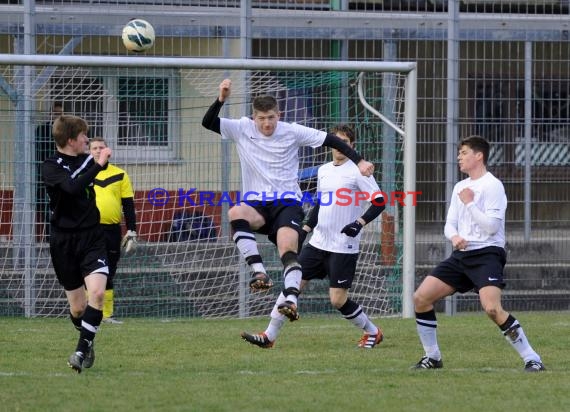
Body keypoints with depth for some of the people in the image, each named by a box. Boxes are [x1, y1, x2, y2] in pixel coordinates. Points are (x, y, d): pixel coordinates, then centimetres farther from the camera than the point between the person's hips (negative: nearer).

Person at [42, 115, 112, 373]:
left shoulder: (86, 160, 7)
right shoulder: (51, 166, -11)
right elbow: (72, 187, -31)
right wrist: (98, 165, -29)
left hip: (91, 237, 3)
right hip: (64, 242, -3)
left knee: (97, 292, -21)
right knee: (77, 307, 3)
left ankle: (82, 351, -17)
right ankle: (87, 343, 32)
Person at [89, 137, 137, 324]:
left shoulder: (120, 175, 9)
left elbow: (128, 205, 9)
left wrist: (131, 232, 3)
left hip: (112, 231, 2)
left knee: (109, 275, 7)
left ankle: (107, 314, 13)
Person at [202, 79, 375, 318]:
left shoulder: (292, 132, 0)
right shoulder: (242, 129, 3)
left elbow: (330, 140, 5)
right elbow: (208, 123, -4)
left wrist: (359, 161, -1)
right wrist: (221, 99, -20)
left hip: (287, 202, -1)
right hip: (256, 204, 1)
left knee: (288, 249, -27)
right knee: (236, 213, -34)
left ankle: (291, 299, -37)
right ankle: (259, 272, -37)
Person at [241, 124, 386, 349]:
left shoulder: (357, 171, -9)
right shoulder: (324, 170, 12)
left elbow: (379, 201, -13)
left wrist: (360, 222, -24)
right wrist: (305, 228, 13)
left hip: (344, 246, -6)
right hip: (318, 243, 6)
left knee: (338, 300, -8)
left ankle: (372, 332, 15)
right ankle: (269, 336, 4)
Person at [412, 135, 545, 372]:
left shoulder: (492, 186, -8)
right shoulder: (460, 187, 17)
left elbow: (492, 226, -16)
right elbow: (450, 224, 17)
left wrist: (470, 203, -13)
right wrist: (454, 236, -5)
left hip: (487, 254, -8)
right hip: (462, 255, 8)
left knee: (492, 308, -28)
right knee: (421, 298, -1)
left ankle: (531, 359, -19)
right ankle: (432, 358, 12)